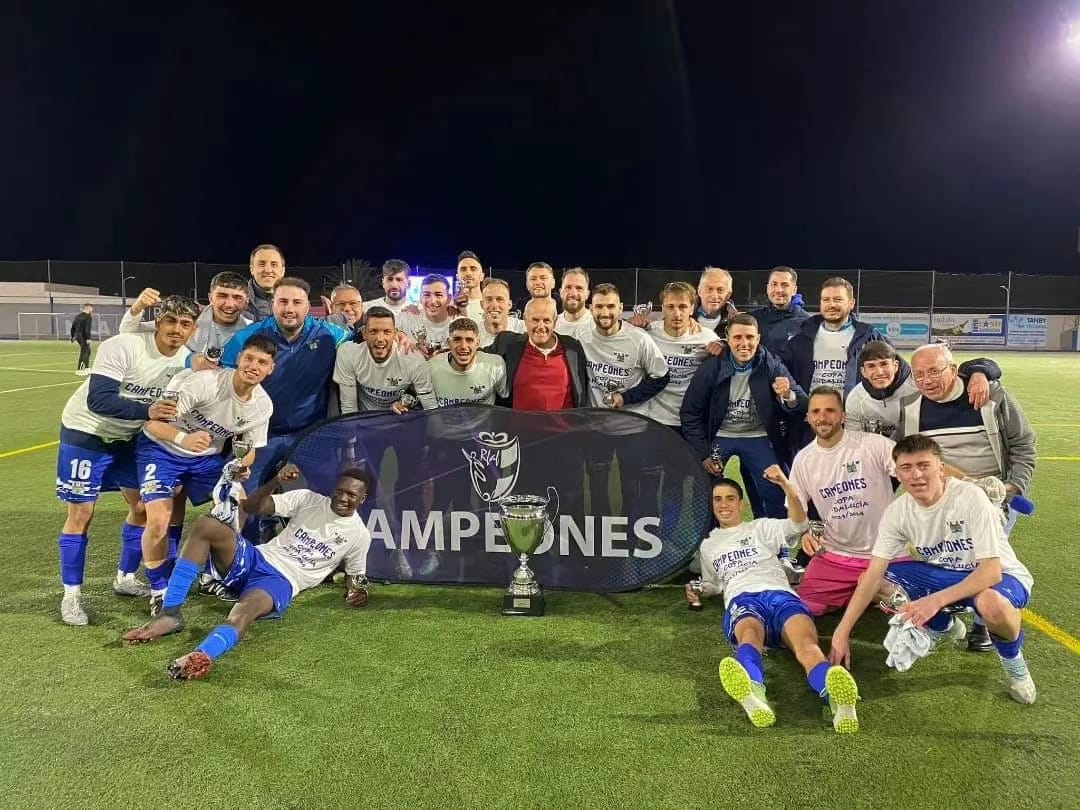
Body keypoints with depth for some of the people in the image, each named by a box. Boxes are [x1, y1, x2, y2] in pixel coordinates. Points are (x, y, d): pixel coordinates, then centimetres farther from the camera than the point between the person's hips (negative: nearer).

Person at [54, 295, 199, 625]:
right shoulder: (122, 347, -29)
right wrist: (147, 411, -47)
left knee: (143, 504, 8)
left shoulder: (187, 361, -10)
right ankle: (71, 594, 11)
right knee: (81, 512, -3)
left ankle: (125, 578, 27)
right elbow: (97, 401, -36)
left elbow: (179, 408, 1)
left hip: (128, 436, 6)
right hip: (86, 432, -6)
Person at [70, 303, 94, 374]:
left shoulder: (77, 316, 15)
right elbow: (87, 329, -20)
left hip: (77, 336, 9)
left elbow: (73, 327, 17)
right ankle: (79, 370, -4)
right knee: (84, 353, -3)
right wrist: (88, 338, -21)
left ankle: (86, 368, 27)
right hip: (83, 337, -9)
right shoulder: (88, 317, -11)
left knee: (87, 351, 21)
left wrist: (73, 337, 23)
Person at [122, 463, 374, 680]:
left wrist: (357, 591, -6)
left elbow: (355, 574, 18)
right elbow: (252, 506, 5)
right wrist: (277, 482, -13)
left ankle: (203, 656, -70)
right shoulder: (308, 499, 8)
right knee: (205, 525, -21)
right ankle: (170, 614, -26)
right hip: (255, 559, 4)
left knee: (246, 608, -40)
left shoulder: (359, 535, 5)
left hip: (281, 581, -4)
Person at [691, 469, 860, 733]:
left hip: (779, 594, 1)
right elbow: (713, 584, 42)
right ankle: (753, 691, -77)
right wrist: (699, 591, 15)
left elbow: (798, 524, 10)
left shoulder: (761, 527, 28)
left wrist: (785, 484, -7)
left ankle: (835, 696, -70)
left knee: (806, 641, -37)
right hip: (741, 600, -1)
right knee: (749, 632, -42)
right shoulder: (707, 545, 35)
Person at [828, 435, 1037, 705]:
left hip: (999, 576, -5)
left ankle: (1012, 657, -4)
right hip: (943, 574, 5)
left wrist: (936, 600, -42)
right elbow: (873, 574, -15)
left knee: (991, 604, -41)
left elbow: (991, 571, -30)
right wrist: (841, 633, -21)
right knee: (872, 582, -11)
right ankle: (943, 627, 15)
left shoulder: (971, 498, -28)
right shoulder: (897, 511, -14)